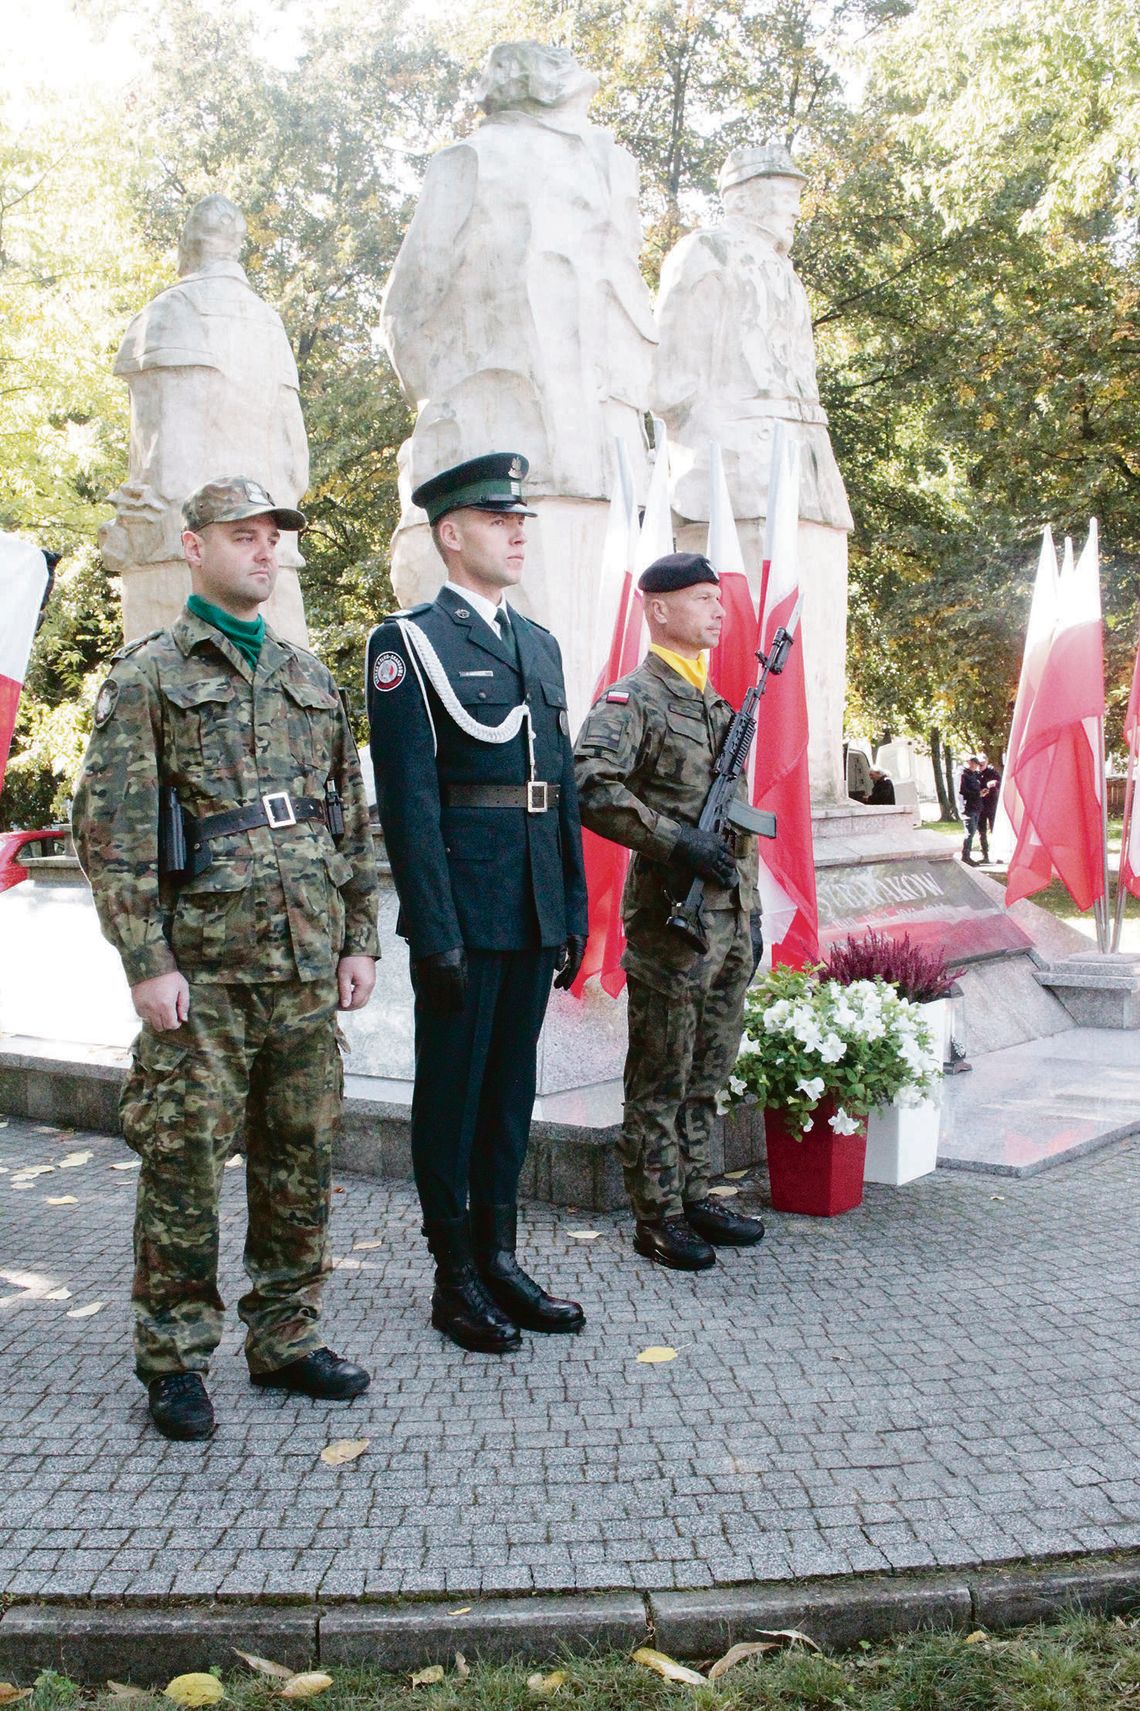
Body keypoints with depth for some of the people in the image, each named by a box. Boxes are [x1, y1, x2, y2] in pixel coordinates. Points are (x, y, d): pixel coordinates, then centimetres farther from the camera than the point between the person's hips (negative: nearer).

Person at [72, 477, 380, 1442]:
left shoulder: (311, 677, 15)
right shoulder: (148, 675, -1)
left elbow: (351, 821, 16)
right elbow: (111, 830, -7)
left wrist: (360, 941, 10)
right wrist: (148, 962, -13)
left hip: (308, 966, 5)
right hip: (202, 967, -5)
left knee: (302, 1161, 10)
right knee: (186, 1163, 1)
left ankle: (287, 1340, 24)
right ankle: (175, 1361, 16)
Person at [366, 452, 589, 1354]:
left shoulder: (540, 644, 16)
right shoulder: (409, 642, -6)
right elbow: (407, 798, -13)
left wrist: (574, 912, 13)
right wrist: (435, 932, -17)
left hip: (536, 910, 7)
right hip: (462, 907, -7)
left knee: (512, 1085, 14)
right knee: (452, 1091, 5)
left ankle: (499, 1259, 27)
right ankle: (455, 1279, 17)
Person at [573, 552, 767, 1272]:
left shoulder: (719, 704, 17)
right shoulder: (634, 698, -9)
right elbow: (591, 786, -26)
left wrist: (750, 912, 19)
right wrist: (678, 839, -26)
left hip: (728, 919, 8)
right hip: (668, 920, -8)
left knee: (708, 1076, 16)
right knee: (661, 1081, 2)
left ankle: (695, 1196, 28)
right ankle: (658, 1218, 12)